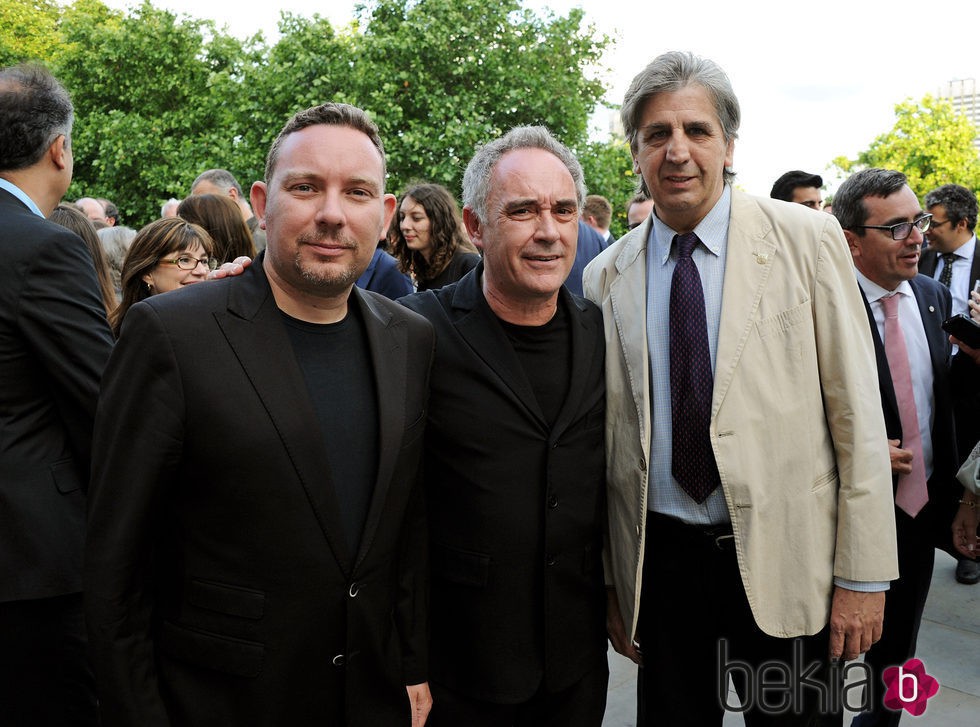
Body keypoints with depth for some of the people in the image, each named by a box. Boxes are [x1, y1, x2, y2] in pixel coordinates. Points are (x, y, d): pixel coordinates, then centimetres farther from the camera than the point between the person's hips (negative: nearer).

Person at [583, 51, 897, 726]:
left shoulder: (807, 239, -4)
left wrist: (862, 575, -6)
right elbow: (607, 435, 6)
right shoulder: (606, 277, 2)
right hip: (660, 561, 2)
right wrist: (608, 580, 8)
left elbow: (858, 413, -5)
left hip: (785, 560, -2)